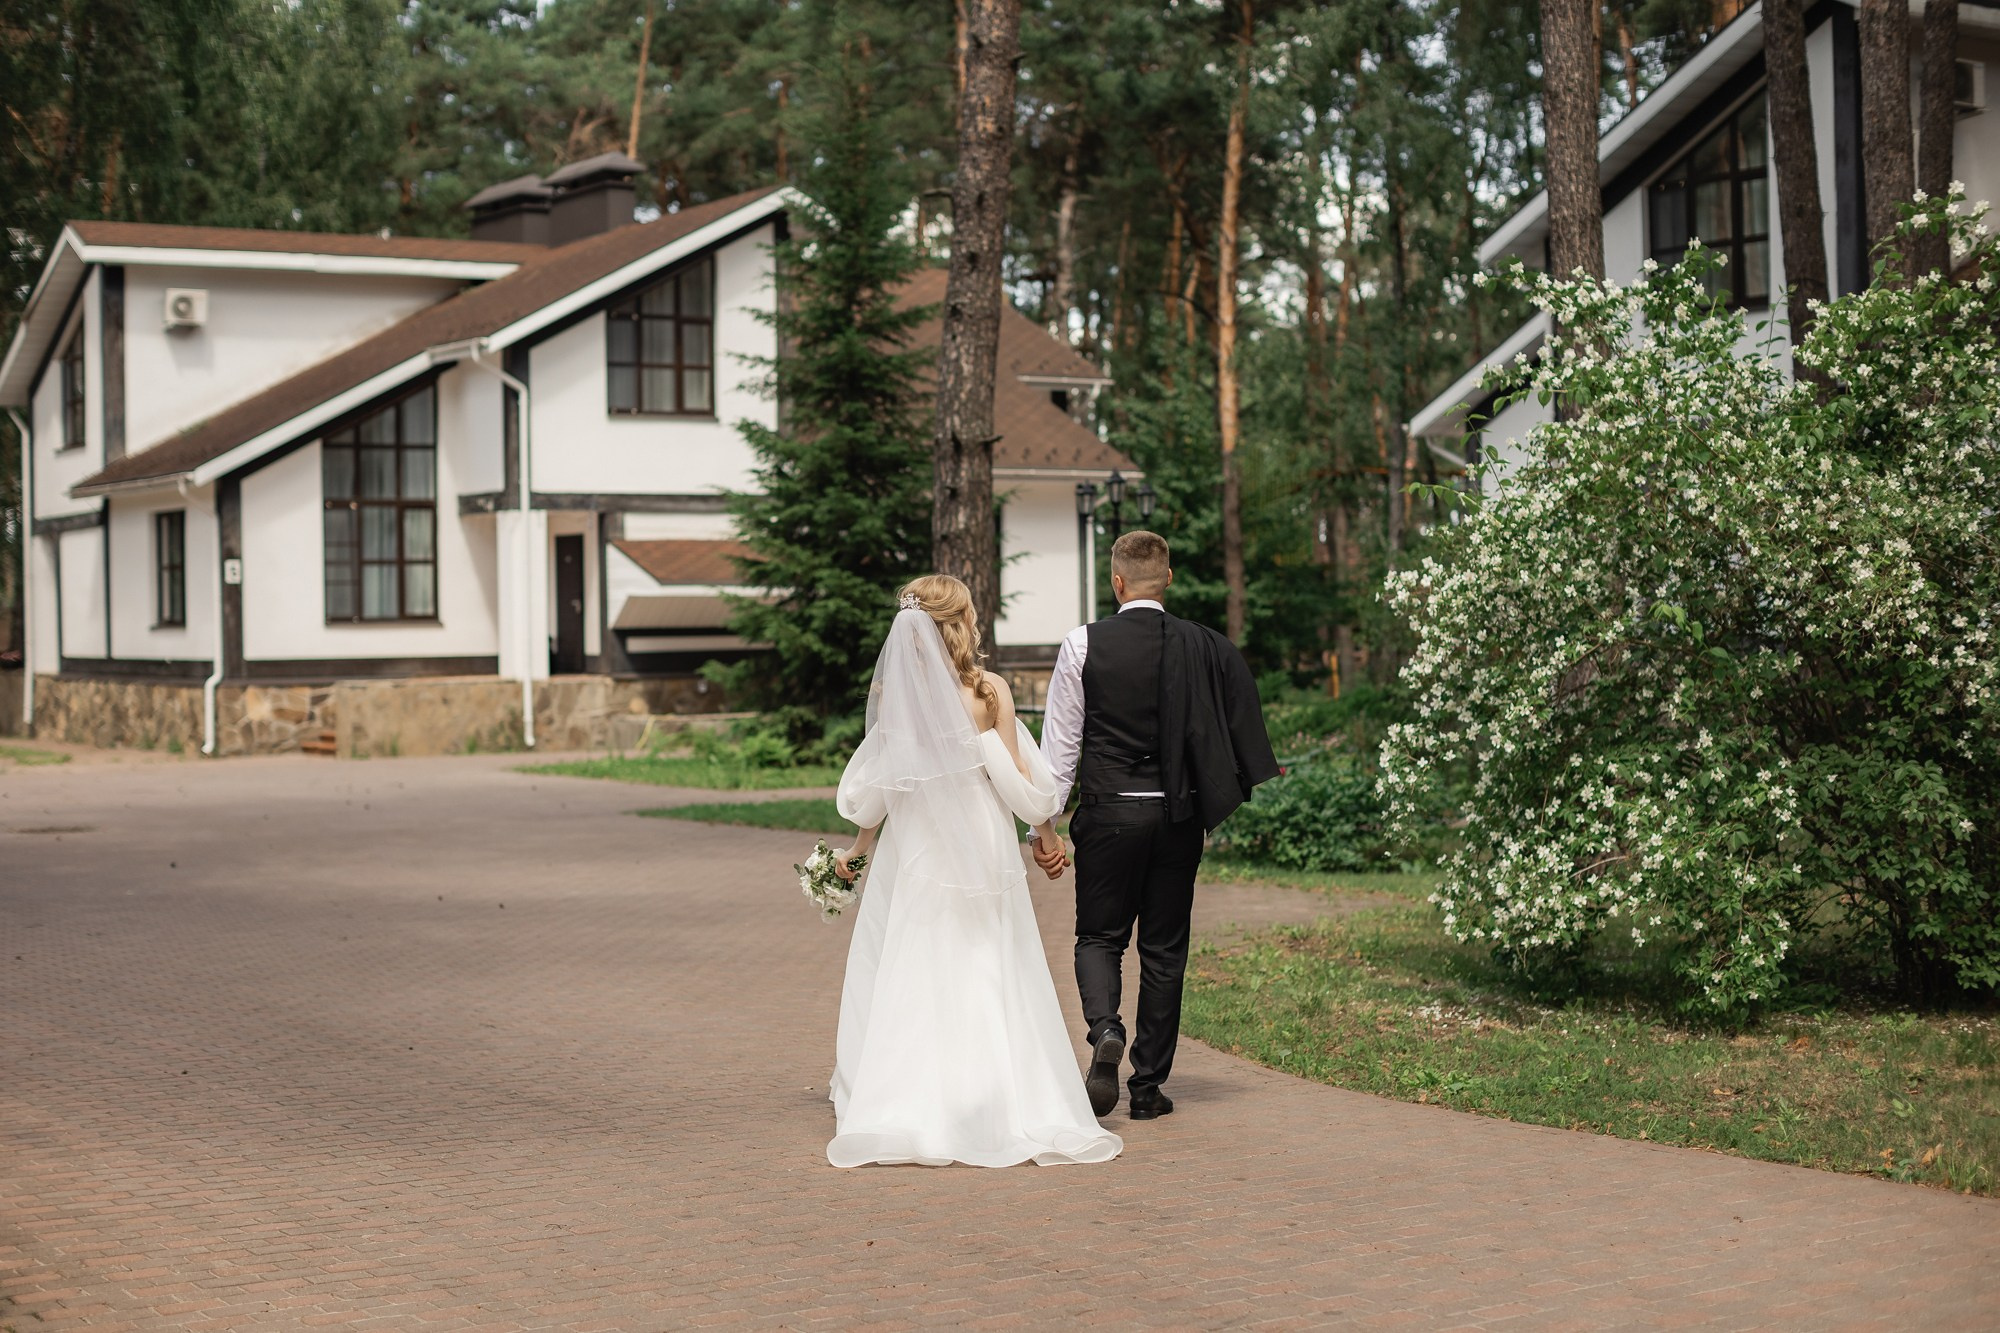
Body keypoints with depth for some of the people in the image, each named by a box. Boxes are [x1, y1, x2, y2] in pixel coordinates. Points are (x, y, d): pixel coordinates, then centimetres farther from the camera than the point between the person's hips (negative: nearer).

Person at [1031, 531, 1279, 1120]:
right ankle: (1149, 1087, 14)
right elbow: (1241, 730, 3)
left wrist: (1045, 827, 1)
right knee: (1164, 949, 10)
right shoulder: (1205, 646, 0)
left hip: (1109, 812, -1)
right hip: (1179, 816, 2)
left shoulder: (1083, 645, -5)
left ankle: (1105, 1031, -16)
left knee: (1099, 937, 13)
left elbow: (1060, 742, -3)